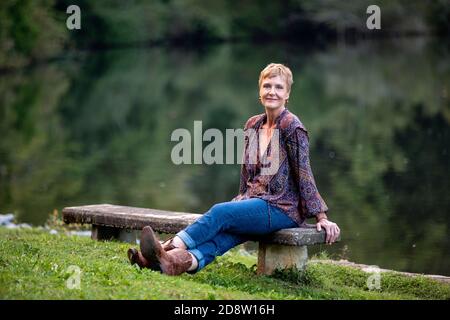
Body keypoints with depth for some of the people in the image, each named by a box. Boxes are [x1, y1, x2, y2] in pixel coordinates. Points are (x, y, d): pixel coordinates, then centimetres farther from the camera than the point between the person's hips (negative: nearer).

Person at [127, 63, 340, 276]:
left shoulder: (291, 126, -7)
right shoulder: (252, 125, 14)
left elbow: (304, 173, -8)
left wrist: (321, 217, -9)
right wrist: (241, 202, 22)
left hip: (283, 208, -5)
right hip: (255, 202, 5)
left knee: (220, 212, -27)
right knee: (225, 234, -25)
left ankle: (172, 246, -40)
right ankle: (186, 261, -52)